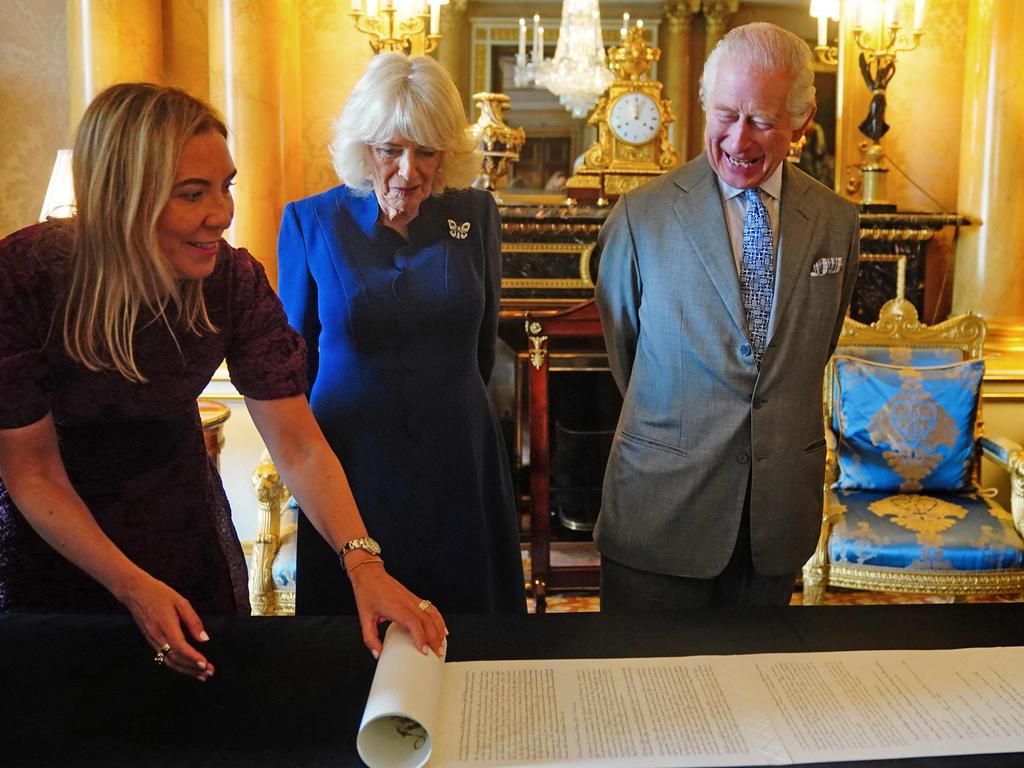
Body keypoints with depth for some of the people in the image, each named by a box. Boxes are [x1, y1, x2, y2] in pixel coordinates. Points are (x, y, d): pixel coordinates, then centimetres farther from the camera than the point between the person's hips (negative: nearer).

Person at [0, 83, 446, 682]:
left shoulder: (234, 280, -21)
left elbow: (299, 447, -22)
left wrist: (363, 564, -36)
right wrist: (134, 587, -28)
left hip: (181, 529, 3)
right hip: (49, 540, -2)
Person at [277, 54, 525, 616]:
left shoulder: (475, 215, 0)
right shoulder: (310, 222, -4)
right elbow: (295, 354, 6)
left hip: (458, 464, 2)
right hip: (348, 463, -1)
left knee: (463, 604, 14)